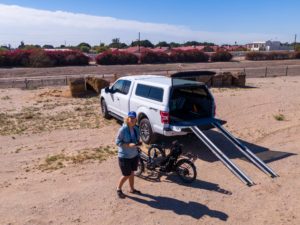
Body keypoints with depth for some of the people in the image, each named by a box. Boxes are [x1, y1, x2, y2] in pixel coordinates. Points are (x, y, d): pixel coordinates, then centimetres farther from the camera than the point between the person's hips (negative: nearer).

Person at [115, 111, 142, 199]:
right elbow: (117, 142, -17)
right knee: (126, 175, 4)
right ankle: (119, 189, 30)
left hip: (134, 155, 6)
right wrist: (129, 145, -28)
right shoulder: (123, 130, -20)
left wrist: (138, 142, -10)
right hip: (124, 156, -6)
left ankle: (132, 189, 40)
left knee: (132, 173, 20)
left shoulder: (136, 129, -1)